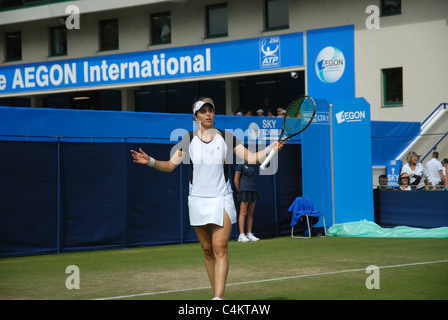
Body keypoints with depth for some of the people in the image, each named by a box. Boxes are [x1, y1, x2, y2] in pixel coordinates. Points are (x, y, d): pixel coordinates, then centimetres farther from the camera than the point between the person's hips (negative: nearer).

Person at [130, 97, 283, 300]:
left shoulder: (227, 138, 2)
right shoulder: (188, 139, 5)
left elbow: (251, 158, -1)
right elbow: (170, 165, 4)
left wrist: (269, 149, -17)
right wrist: (150, 161, -12)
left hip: (221, 199, -2)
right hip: (198, 199, 2)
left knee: (220, 247, -14)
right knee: (207, 249, 6)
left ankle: (219, 297, -20)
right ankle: (218, 295, 16)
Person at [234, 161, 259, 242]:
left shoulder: (254, 166, 14)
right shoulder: (240, 165, -5)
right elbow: (236, 180, -4)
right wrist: (240, 191, -1)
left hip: (253, 190, 7)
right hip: (244, 191, -7)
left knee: (250, 213, 7)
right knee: (243, 213, -8)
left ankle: (249, 234, 11)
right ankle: (241, 235, -8)